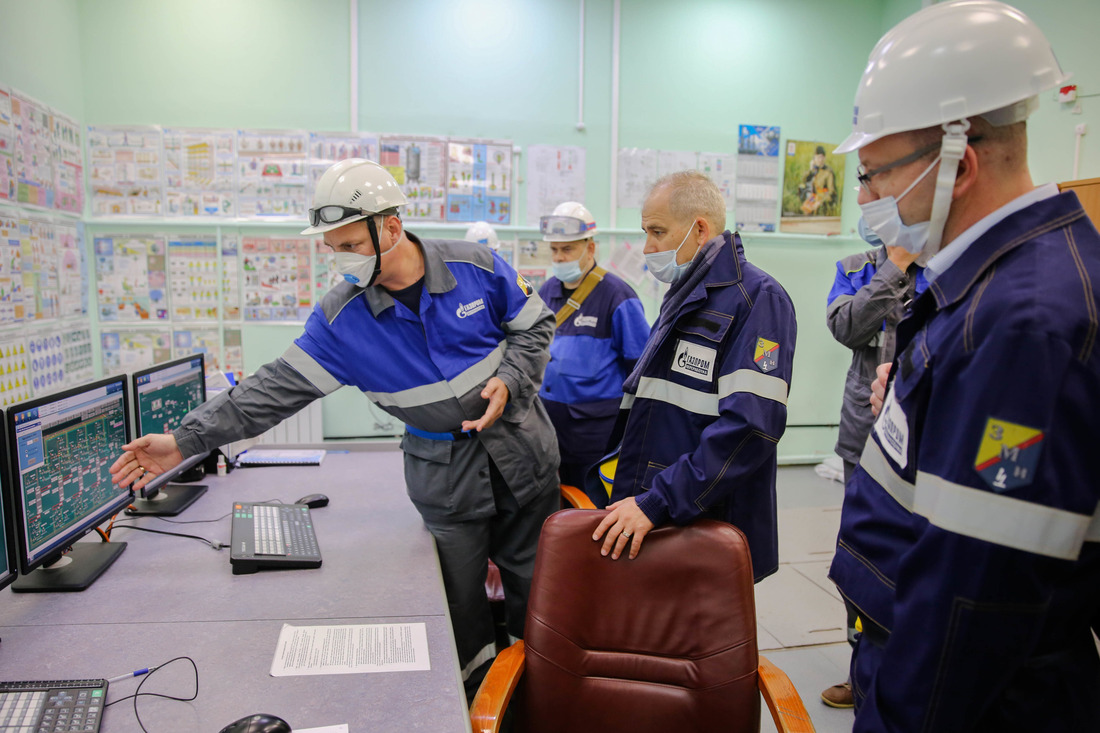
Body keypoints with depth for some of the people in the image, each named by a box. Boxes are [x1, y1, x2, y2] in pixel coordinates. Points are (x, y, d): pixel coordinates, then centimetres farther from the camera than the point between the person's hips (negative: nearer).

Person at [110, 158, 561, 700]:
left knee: (534, 581, 14)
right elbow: (279, 387, -9)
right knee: (461, 599, 5)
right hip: (443, 473, 0)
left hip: (518, 447, 1)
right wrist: (188, 439, -14)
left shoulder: (477, 267, -11)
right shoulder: (341, 317, -9)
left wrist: (507, 381, -17)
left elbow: (534, 326, 0)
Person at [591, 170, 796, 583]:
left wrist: (657, 502, -25)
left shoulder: (757, 298, -14)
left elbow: (750, 427, -24)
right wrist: (630, 495, 15)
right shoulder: (682, 296, 15)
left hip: (709, 533, -7)